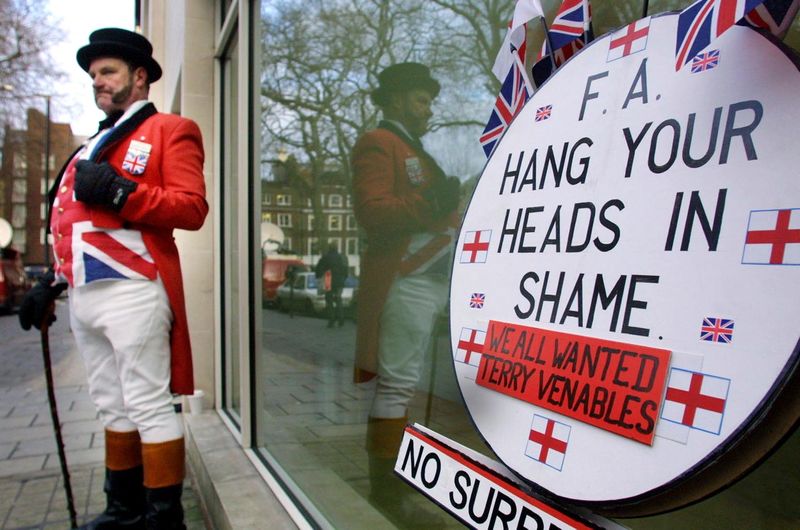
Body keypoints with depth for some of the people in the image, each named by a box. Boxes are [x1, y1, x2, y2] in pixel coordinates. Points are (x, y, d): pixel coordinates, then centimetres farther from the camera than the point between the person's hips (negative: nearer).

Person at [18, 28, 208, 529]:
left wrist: (121, 193, -19)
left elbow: (192, 208, -12)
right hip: (84, 296, 8)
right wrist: (54, 281, 18)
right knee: (113, 407, 15)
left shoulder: (170, 131, 2)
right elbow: (70, 221, 25)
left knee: (149, 406, -5)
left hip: (132, 293, -8)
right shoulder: (93, 146, 25)